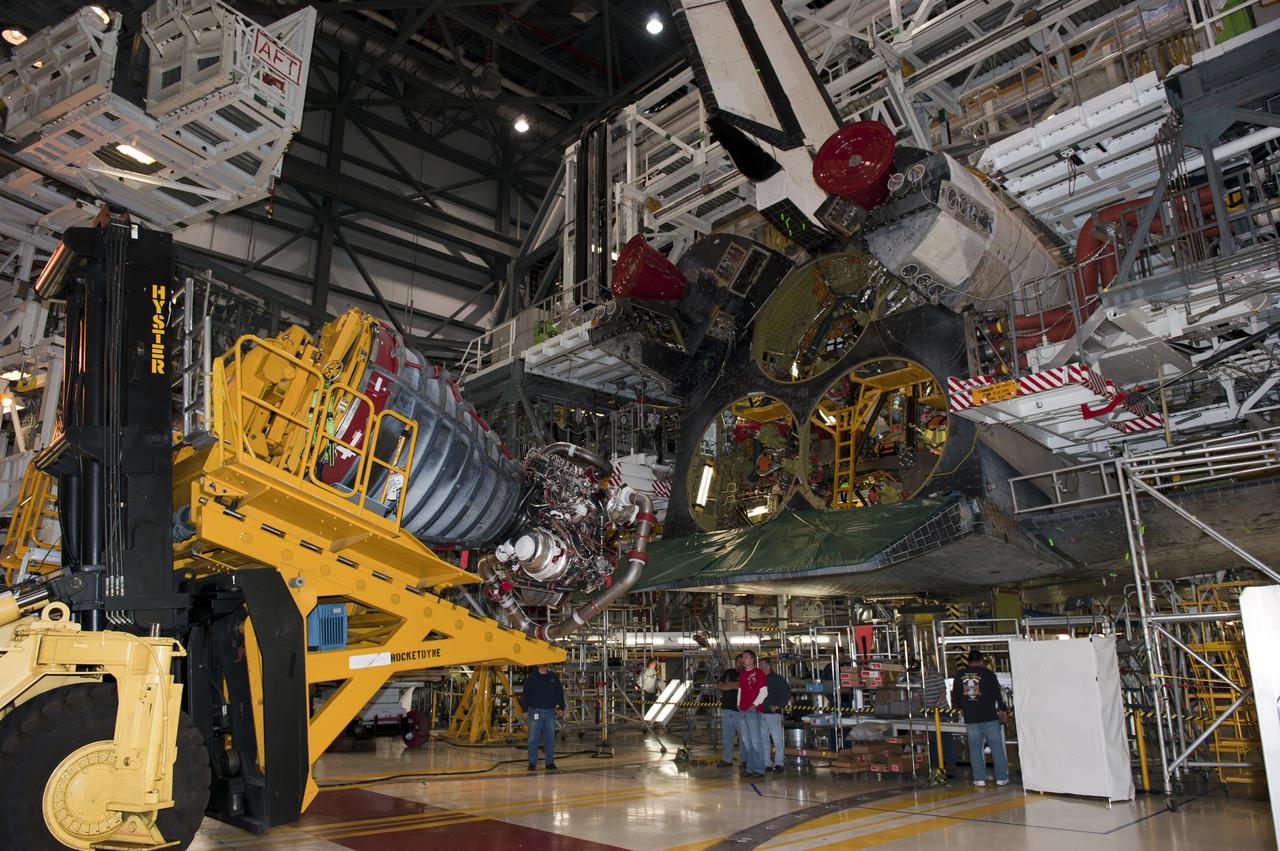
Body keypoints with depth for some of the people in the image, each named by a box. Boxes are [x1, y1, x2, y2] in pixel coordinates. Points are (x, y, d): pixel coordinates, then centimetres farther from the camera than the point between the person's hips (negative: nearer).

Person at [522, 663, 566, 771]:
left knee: (550, 739, 5)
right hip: (535, 711, -2)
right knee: (533, 739, 0)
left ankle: (550, 762, 12)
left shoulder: (553, 677, 9)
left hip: (550, 711, 2)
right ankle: (532, 763, 7)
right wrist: (525, 711, -1)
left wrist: (561, 705, 2)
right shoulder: (532, 677, 1)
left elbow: (560, 692, 12)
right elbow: (526, 694, 2)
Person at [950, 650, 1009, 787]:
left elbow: (955, 696, 14)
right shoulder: (987, 673, -5)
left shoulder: (959, 676, 6)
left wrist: (959, 708, 31)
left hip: (970, 718, 3)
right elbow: (998, 693, -4)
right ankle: (1001, 778, 10)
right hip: (989, 717, -2)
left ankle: (979, 779, 8)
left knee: (975, 748, 7)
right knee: (996, 746, 7)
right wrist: (1003, 710, 8)